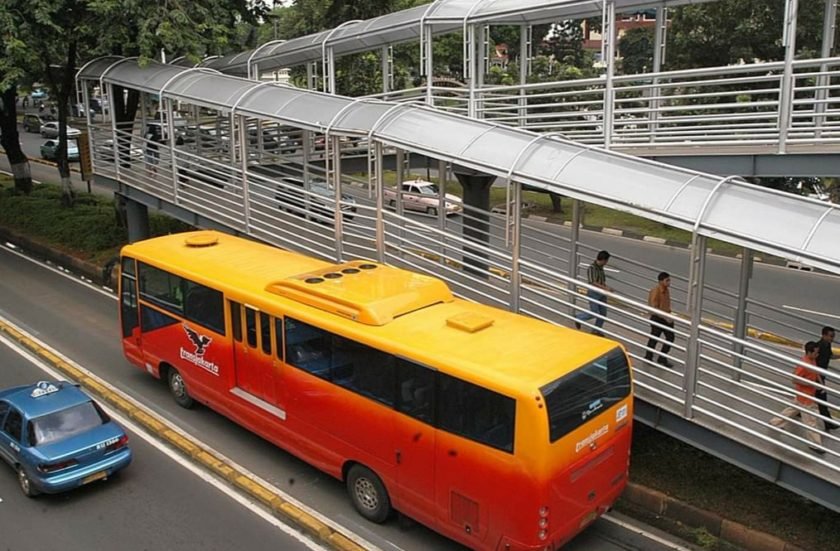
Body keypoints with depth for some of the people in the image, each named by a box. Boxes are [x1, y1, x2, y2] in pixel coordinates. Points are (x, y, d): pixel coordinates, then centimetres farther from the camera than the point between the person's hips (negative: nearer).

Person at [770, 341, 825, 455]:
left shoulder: (812, 360, -2)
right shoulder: (803, 364, -30)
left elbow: (815, 372, 16)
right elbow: (795, 380, -27)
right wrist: (811, 384, -26)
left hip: (807, 394, 9)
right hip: (805, 396, -9)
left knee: (793, 409, 26)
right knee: (810, 420, 4)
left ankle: (776, 422, 42)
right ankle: (815, 444, 16)